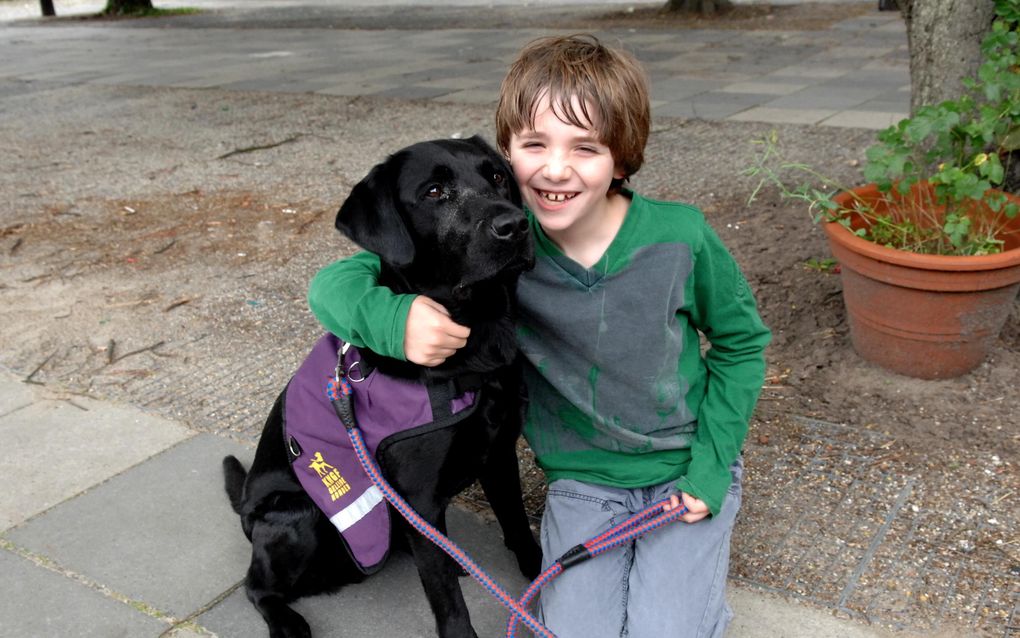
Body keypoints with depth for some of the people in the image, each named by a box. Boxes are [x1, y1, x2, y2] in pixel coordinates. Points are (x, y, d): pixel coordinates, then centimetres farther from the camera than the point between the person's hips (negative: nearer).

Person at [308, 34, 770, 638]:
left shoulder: (679, 238, -19)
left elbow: (742, 340, -2)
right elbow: (336, 282, -16)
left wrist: (712, 465, -10)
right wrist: (397, 319, -39)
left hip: (687, 469, -1)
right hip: (582, 478, 1)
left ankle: (693, 565, 16)